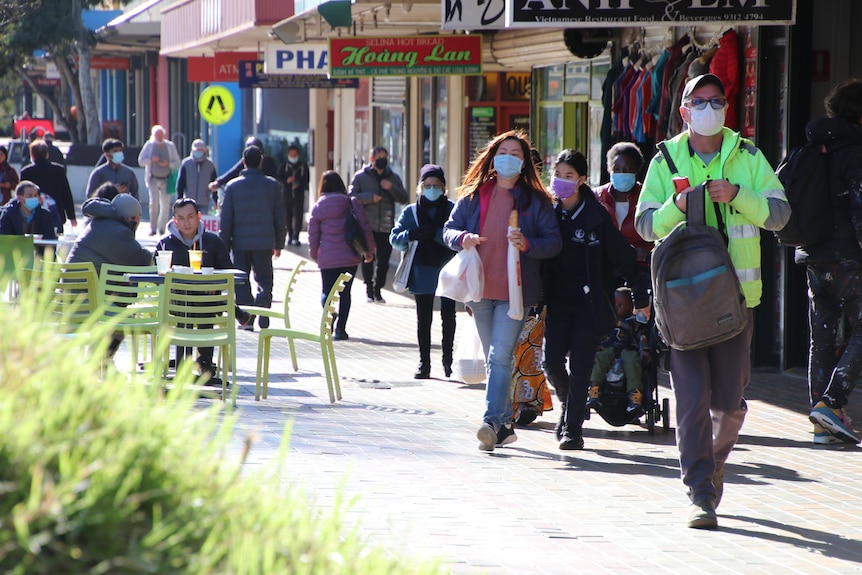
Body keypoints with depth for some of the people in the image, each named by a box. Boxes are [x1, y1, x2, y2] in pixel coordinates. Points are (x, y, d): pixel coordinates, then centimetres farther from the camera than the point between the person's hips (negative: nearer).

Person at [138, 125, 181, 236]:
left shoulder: (170, 146, 5)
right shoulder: (149, 146, 4)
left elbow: (177, 163, 7)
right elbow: (140, 161, 5)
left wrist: (167, 163, -13)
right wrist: (151, 159, -13)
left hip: (166, 180, 1)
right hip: (153, 179, -1)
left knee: (165, 204, 1)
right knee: (154, 202, -14)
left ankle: (162, 228, 12)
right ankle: (153, 228, -8)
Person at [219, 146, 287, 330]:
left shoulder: (233, 186, -2)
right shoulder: (272, 185, 0)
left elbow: (225, 219, 0)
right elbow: (280, 218, 3)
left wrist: (224, 245, 7)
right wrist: (278, 244, 12)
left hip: (240, 242, 0)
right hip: (264, 242, 0)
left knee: (241, 282, 8)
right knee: (264, 280, 7)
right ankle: (263, 319, -5)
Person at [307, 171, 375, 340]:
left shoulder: (318, 207, -2)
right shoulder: (352, 203, -3)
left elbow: (313, 234, 3)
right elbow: (365, 228, -2)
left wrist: (314, 254, 18)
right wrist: (369, 250, 9)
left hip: (327, 258, 0)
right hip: (350, 257, 0)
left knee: (326, 291, 12)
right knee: (345, 292, 10)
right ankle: (340, 328, 3)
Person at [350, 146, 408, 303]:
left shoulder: (393, 177, 11)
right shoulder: (361, 176, 4)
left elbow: (403, 199, 6)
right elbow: (352, 196, -4)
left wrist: (391, 188, -10)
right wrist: (370, 197, -14)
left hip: (386, 227, 2)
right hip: (367, 226, -2)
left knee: (383, 261, 2)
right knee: (368, 259, 0)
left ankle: (378, 290, 15)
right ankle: (369, 289, 13)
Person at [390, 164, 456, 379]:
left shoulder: (452, 209, 0)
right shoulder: (411, 212, 8)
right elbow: (394, 238, 1)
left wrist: (436, 234, -24)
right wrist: (412, 235, -18)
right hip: (421, 272, 2)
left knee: (448, 316, -4)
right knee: (423, 319, 6)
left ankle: (448, 360, 7)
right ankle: (424, 363, 11)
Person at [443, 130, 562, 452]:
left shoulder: (536, 201, 3)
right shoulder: (473, 195, 11)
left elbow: (554, 242, 1)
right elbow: (449, 230, 12)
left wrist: (527, 244, -18)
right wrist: (462, 239, -10)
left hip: (515, 291, -4)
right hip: (480, 289, 4)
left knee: (500, 356, -16)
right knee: (495, 359, 11)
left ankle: (492, 421, -21)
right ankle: (504, 425, 19)